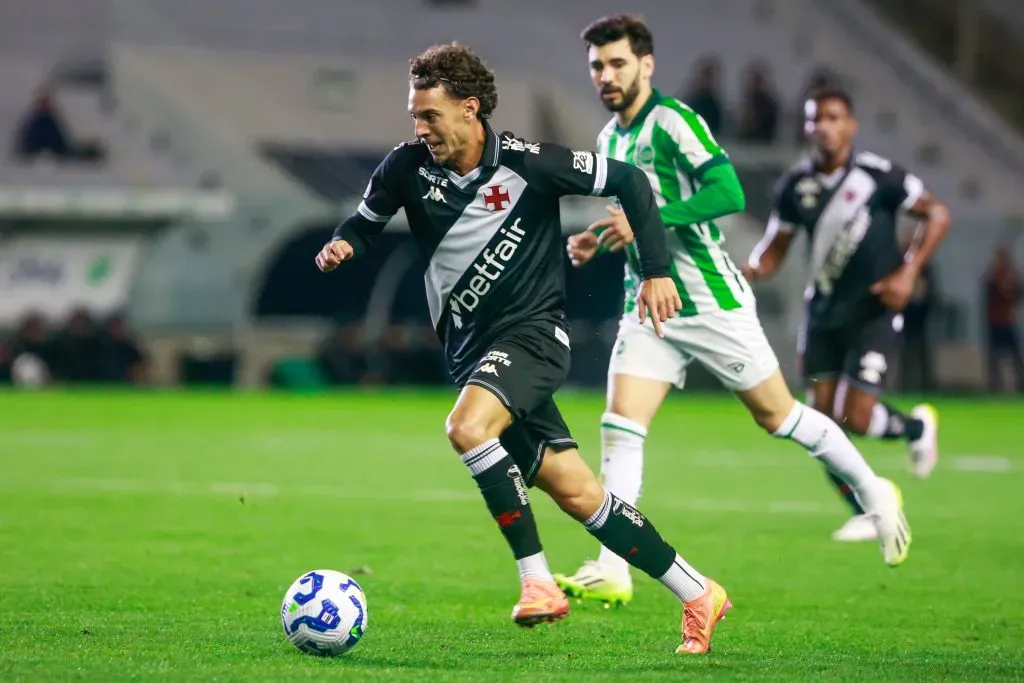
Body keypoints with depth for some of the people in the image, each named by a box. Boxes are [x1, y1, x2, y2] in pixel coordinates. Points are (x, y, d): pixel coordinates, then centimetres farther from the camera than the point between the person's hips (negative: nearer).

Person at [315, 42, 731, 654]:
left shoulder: (527, 163, -15)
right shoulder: (408, 167, -4)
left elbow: (628, 182, -7)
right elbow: (368, 219, 13)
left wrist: (657, 271, -8)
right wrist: (343, 244, -11)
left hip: (532, 329, -5)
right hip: (470, 346, 5)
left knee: (467, 426, -32)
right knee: (577, 493, 3)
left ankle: (538, 581, -23)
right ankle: (697, 594, 15)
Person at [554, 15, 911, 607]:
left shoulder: (673, 120, -13)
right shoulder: (609, 139, 12)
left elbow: (729, 192, -24)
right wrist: (597, 242, 7)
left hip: (712, 301, -7)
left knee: (776, 415, 4)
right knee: (620, 428, -9)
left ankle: (873, 492, 26)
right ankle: (612, 571, -11)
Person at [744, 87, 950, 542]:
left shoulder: (878, 176, -13)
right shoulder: (795, 186, 0)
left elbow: (937, 215, -2)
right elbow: (775, 248, 7)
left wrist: (908, 272, -11)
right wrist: (753, 268, -16)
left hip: (874, 312, -5)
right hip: (824, 312, 5)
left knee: (856, 418, -12)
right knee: (822, 419, 0)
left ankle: (915, 426, 22)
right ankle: (863, 514, 15)